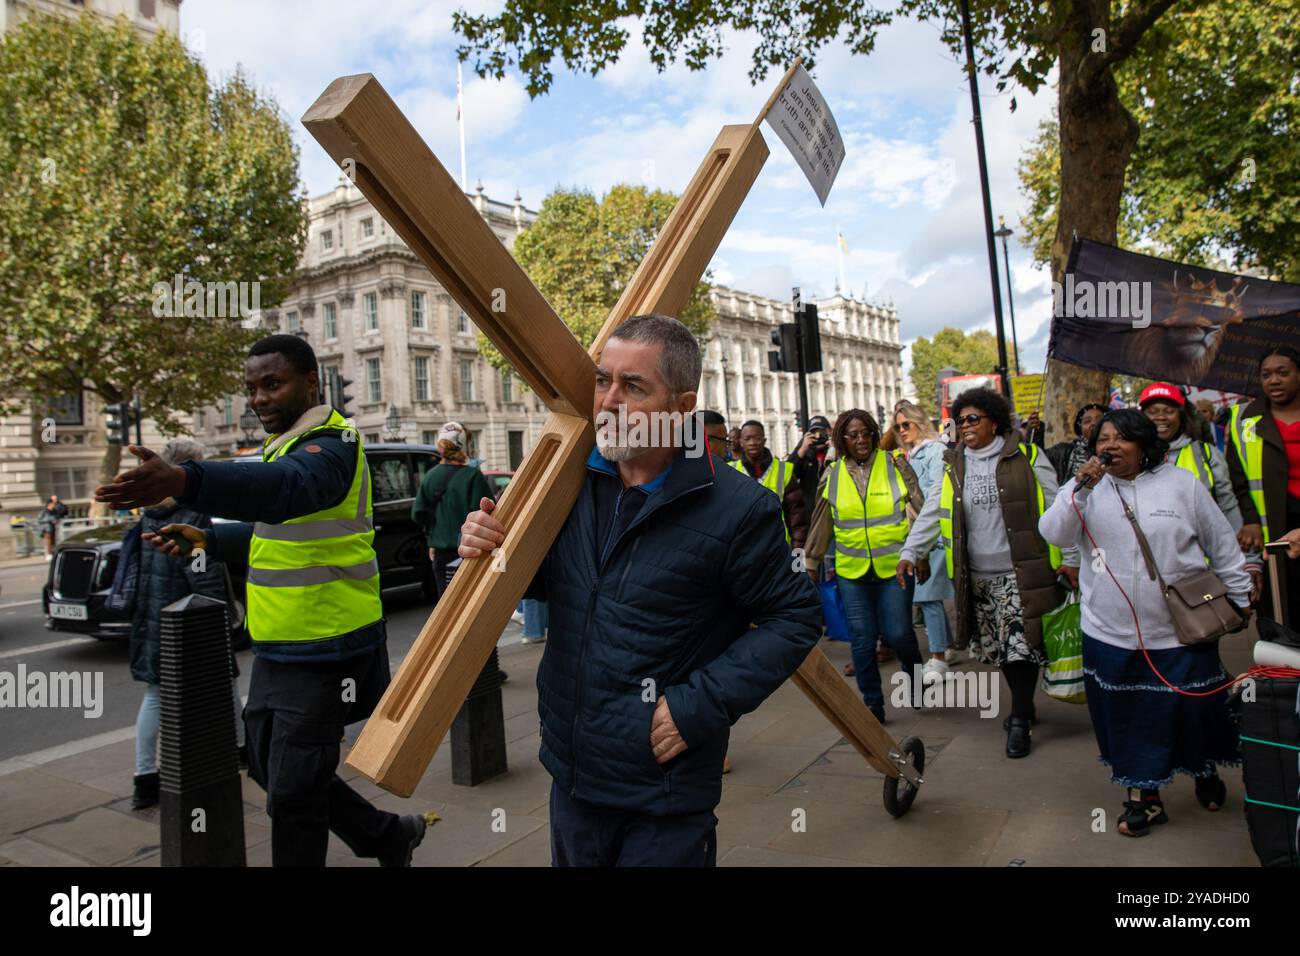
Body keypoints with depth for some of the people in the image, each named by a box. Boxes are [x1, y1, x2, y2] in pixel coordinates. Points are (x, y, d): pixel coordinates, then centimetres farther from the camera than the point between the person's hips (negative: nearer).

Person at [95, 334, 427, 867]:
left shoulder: (328, 447, -19)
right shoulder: (288, 443, 13)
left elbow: (287, 487, -43)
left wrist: (182, 481, -58)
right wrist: (208, 540, 7)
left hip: (323, 651, -10)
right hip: (277, 645, 10)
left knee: (293, 791, 1)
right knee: (271, 768, 20)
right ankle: (389, 837, 36)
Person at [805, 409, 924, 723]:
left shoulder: (895, 466, -2)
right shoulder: (832, 476, 4)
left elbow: (921, 511, 1)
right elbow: (821, 526, 10)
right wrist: (811, 563, 12)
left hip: (893, 567, -2)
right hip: (851, 571, 2)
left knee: (897, 633, -1)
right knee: (862, 639, 4)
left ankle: (914, 670, 32)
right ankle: (872, 702, 20)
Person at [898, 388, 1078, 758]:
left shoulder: (1026, 457, -2)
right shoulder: (953, 466, 8)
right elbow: (931, 513, 7)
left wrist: (1070, 557, -2)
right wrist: (910, 552, -2)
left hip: (1021, 571, -4)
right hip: (977, 576, 4)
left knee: (1022, 645, -6)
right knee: (999, 648, 10)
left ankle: (1020, 720, 8)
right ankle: (1023, 705, 31)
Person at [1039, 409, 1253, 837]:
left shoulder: (1182, 483, -1)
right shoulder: (1088, 488, 1)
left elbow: (1222, 546, 6)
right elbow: (1054, 534, -12)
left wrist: (1239, 597, 10)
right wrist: (1079, 488, -22)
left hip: (1182, 632, 0)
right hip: (1111, 634, 1)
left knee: (1193, 707, 12)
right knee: (1128, 716, 8)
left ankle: (1205, 772, 41)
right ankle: (1144, 793, 25)